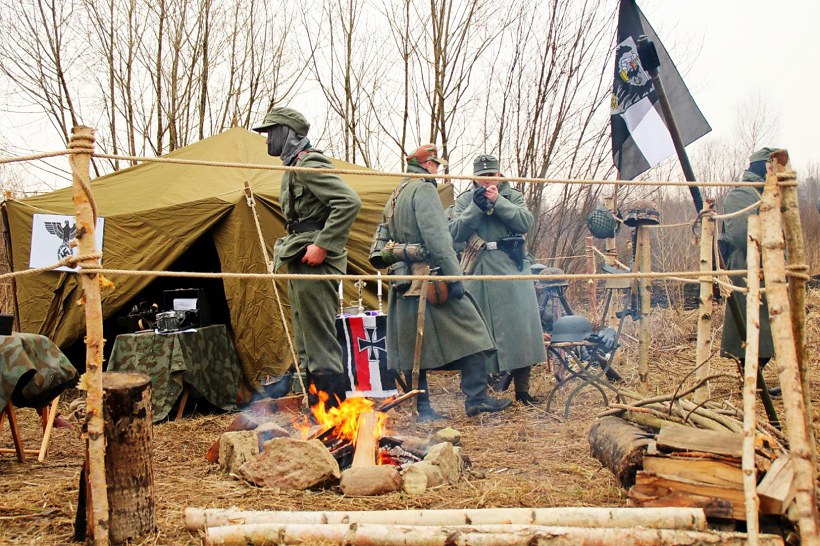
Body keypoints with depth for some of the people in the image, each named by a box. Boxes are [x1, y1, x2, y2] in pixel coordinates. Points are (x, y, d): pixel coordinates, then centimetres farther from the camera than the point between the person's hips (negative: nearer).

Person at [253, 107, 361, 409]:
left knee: (320, 344, -10)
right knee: (307, 346, 15)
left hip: (313, 264, -11)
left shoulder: (309, 164, -12)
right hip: (301, 265, 11)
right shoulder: (295, 167, 20)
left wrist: (322, 246, -25)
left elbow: (350, 202, -24)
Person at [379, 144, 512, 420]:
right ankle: (476, 397, -5)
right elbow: (436, 237, -18)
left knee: (414, 344, 7)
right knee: (469, 332, -3)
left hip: (403, 281, 9)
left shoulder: (395, 195, 20)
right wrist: (454, 275, -19)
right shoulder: (424, 189, -8)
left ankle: (423, 408, 10)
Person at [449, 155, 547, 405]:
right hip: (478, 273, 0)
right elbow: (455, 233, -4)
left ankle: (522, 389, 7)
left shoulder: (513, 196, 11)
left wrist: (497, 201, -13)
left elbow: (526, 222, -7)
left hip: (511, 270, 0)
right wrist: (476, 207, -13)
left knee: (519, 326, -2)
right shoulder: (464, 200, 10)